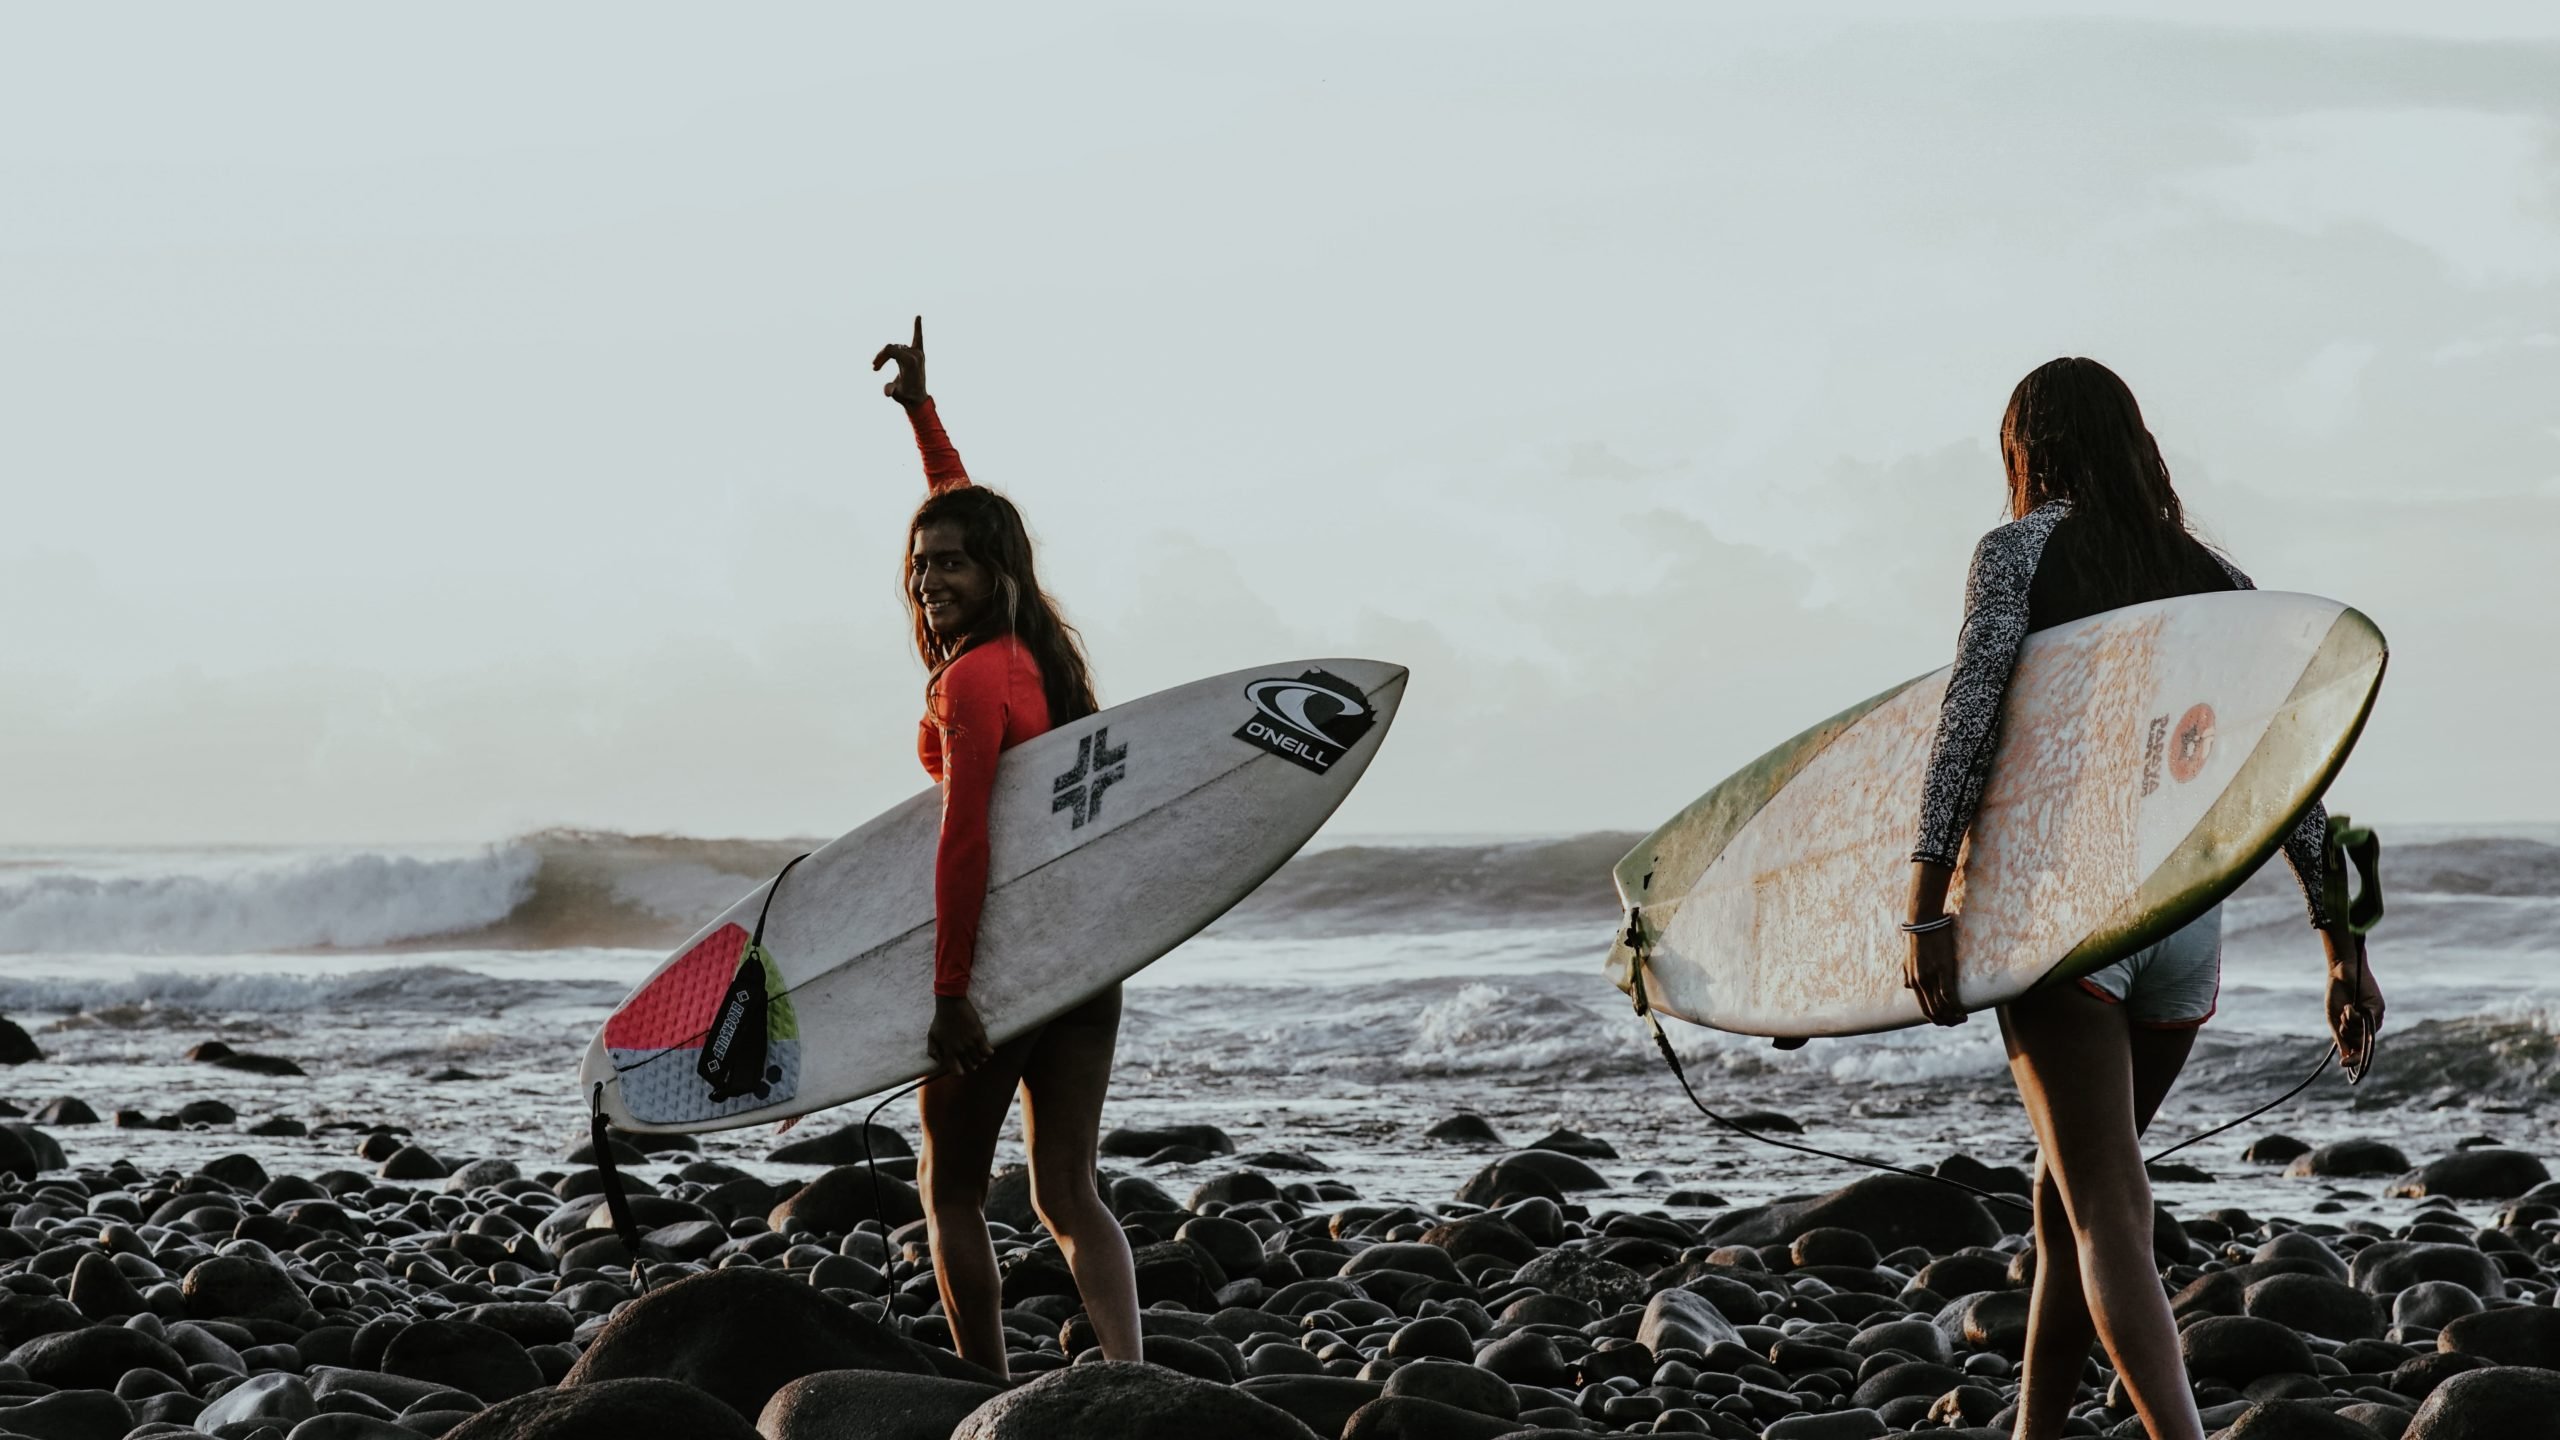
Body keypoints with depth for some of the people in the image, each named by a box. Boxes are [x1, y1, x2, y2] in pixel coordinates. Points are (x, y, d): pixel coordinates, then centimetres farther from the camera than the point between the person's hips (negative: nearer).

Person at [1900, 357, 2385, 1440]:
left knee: (2106, 1215, -10)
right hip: (2189, 915, 5)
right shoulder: (2217, 581, 15)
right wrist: (2345, 946, 7)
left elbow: (1970, 712, -11)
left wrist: (1925, 905, -14)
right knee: (2069, 1189, 22)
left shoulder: (2021, 548, 2)